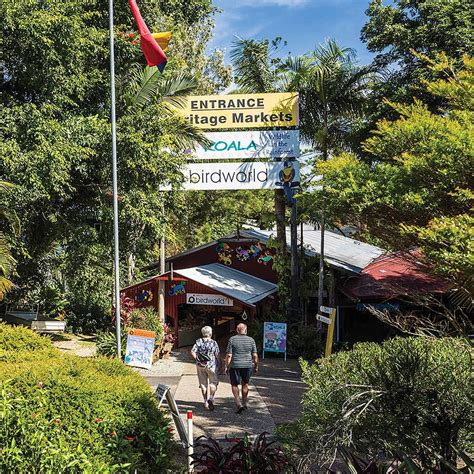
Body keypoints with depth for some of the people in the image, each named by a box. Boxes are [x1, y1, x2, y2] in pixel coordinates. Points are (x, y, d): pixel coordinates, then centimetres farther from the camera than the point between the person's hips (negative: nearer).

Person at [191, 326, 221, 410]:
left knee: (203, 384, 12)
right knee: (213, 382, 11)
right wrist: (219, 363, 7)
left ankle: (206, 402, 16)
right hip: (211, 365, -3)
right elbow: (217, 355, -7)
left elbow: (192, 352, -8)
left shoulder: (198, 342, -1)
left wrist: (197, 360, 2)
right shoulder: (213, 343, -8)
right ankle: (211, 397, -9)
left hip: (200, 365, 3)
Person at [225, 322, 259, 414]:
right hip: (248, 365, 2)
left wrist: (226, 366, -1)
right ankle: (244, 403, 28)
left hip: (235, 366, -2)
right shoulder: (251, 340, -1)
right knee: (245, 384, 20)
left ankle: (239, 404, -7)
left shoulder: (232, 339, -5)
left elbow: (229, 355, -8)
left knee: (234, 385, 9)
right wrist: (256, 366, 11)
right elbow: (255, 355, -1)